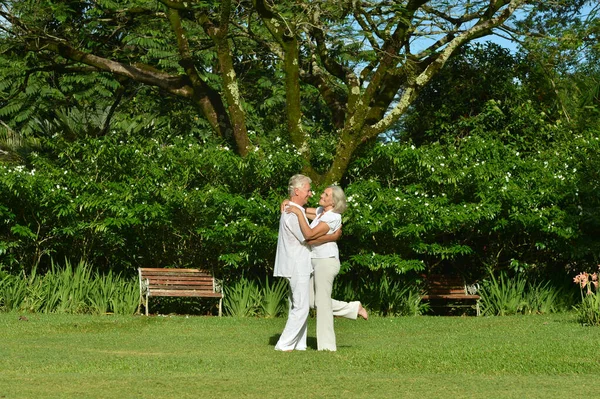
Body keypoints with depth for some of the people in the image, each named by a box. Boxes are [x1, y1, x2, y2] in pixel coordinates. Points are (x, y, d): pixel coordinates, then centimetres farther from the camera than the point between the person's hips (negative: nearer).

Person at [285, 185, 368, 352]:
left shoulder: (333, 218, -18)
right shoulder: (322, 211, 10)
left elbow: (309, 234, -26)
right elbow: (303, 211, 21)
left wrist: (298, 213, -23)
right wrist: (289, 203, 0)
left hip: (326, 261, -10)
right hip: (317, 261, 10)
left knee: (322, 302, -4)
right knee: (313, 301, 12)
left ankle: (327, 345, 3)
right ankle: (354, 308, 20)